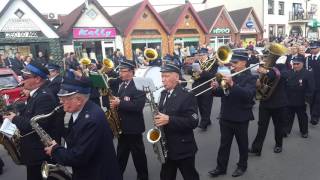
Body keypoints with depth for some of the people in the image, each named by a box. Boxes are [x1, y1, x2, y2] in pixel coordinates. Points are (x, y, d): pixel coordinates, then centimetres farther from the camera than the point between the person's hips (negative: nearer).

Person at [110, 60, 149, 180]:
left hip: (133, 127, -8)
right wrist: (113, 102, -7)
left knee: (138, 155, 9)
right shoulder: (122, 85, 9)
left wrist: (119, 103, -26)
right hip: (122, 125, 8)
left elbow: (138, 106, -27)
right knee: (121, 154, 22)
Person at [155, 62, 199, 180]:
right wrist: (159, 120, -3)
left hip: (183, 148, -6)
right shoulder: (163, 94, 7)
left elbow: (193, 122, -22)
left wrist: (169, 120, -29)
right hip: (166, 147, 7)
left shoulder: (187, 96, -16)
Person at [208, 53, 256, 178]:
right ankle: (221, 167, 24)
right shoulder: (229, 75, 7)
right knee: (224, 144, 12)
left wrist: (232, 84, -38)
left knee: (242, 144, 14)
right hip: (226, 116, 5)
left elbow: (248, 95, -27)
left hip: (241, 117, -5)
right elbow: (222, 93, 9)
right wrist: (216, 88, -13)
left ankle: (242, 166, 32)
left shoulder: (250, 78, -10)